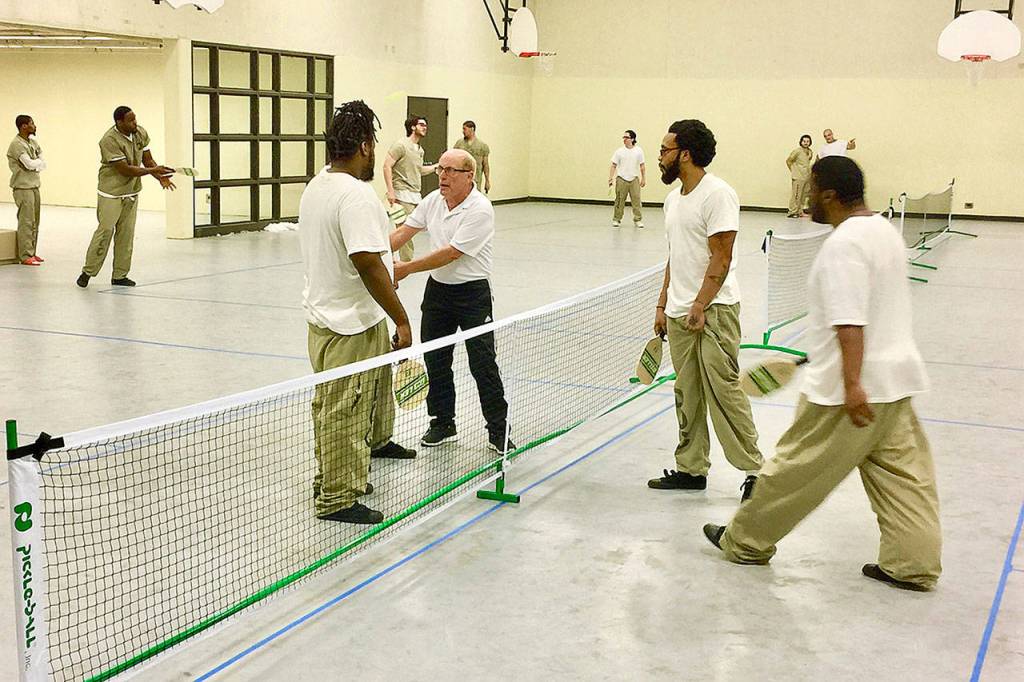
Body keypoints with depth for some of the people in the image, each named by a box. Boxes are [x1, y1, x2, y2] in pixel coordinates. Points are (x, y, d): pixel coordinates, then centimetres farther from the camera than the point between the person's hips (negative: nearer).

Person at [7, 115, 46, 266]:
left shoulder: (32, 142, 11)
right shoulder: (16, 144, -14)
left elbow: (43, 164, 8)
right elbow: (30, 164, -21)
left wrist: (35, 164, -13)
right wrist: (38, 162, -1)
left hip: (34, 186, 8)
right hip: (23, 187, -8)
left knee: (34, 222, 11)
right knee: (26, 222, -7)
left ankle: (31, 252, 19)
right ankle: (25, 256, -4)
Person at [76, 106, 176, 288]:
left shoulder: (141, 133, -1)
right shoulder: (109, 140, -22)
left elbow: (147, 160, 5)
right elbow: (125, 170, -23)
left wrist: (161, 177, -14)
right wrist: (153, 170, -25)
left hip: (132, 193, 6)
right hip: (111, 194, -6)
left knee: (126, 234, 6)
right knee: (105, 231, -7)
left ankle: (119, 275, 13)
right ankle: (88, 272, 6)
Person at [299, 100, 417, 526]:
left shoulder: (316, 186, 9)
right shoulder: (356, 195, -22)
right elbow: (369, 265, -27)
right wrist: (402, 320, -21)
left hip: (324, 312, 10)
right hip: (351, 324, -10)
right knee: (344, 411, -1)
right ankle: (337, 499, 8)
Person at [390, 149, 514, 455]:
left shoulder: (480, 209, -20)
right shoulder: (433, 200, 2)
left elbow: (451, 253, -23)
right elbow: (403, 232, 4)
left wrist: (407, 268, -18)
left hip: (472, 292, -6)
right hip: (437, 289, 7)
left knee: (483, 363, -4)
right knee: (435, 359, 11)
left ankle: (498, 431, 8)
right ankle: (442, 423, 26)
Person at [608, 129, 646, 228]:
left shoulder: (638, 151, 1)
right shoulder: (619, 151, -2)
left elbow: (642, 166, 7)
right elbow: (613, 166, 0)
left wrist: (644, 178, 6)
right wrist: (610, 178, -8)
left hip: (634, 179, 1)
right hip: (621, 179, 0)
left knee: (636, 200, -1)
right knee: (620, 201, 6)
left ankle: (638, 220, 6)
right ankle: (616, 219, 15)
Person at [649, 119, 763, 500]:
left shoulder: (717, 194, -11)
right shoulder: (673, 198, 16)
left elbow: (721, 258, -16)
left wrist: (700, 306, -19)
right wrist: (663, 305, 18)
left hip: (713, 311, -8)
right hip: (678, 313, 8)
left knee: (723, 391, -10)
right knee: (687, 395, 10)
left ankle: (753, 469, 0)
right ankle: (691, 469, 18)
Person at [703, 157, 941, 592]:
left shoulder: (843, 245, -19)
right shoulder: (884, 230, 12)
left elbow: (850, 321, -28)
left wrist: (852, 382, -33)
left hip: (853, 388, -9)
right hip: (896, 378, 9)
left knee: (797, 466, 4)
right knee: (900, 471, 10)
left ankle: (746, 542, 18)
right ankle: (913, 563, 13)